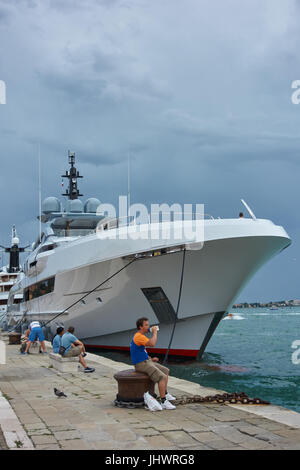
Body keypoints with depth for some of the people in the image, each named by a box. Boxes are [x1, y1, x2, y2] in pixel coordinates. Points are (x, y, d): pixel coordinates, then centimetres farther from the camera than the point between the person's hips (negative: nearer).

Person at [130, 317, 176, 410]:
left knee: (166, 371, 16)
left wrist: (151, 359, 13)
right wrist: (154, 332, -19)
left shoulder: (140, 336, 15)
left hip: (146, 362, 11)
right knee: (162, 377, -22)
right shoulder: (139, 336, -19)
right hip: (141, 364, -11)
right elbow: (152, 344, -34)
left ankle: (165, 394, 23)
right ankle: (163, 402, -22)